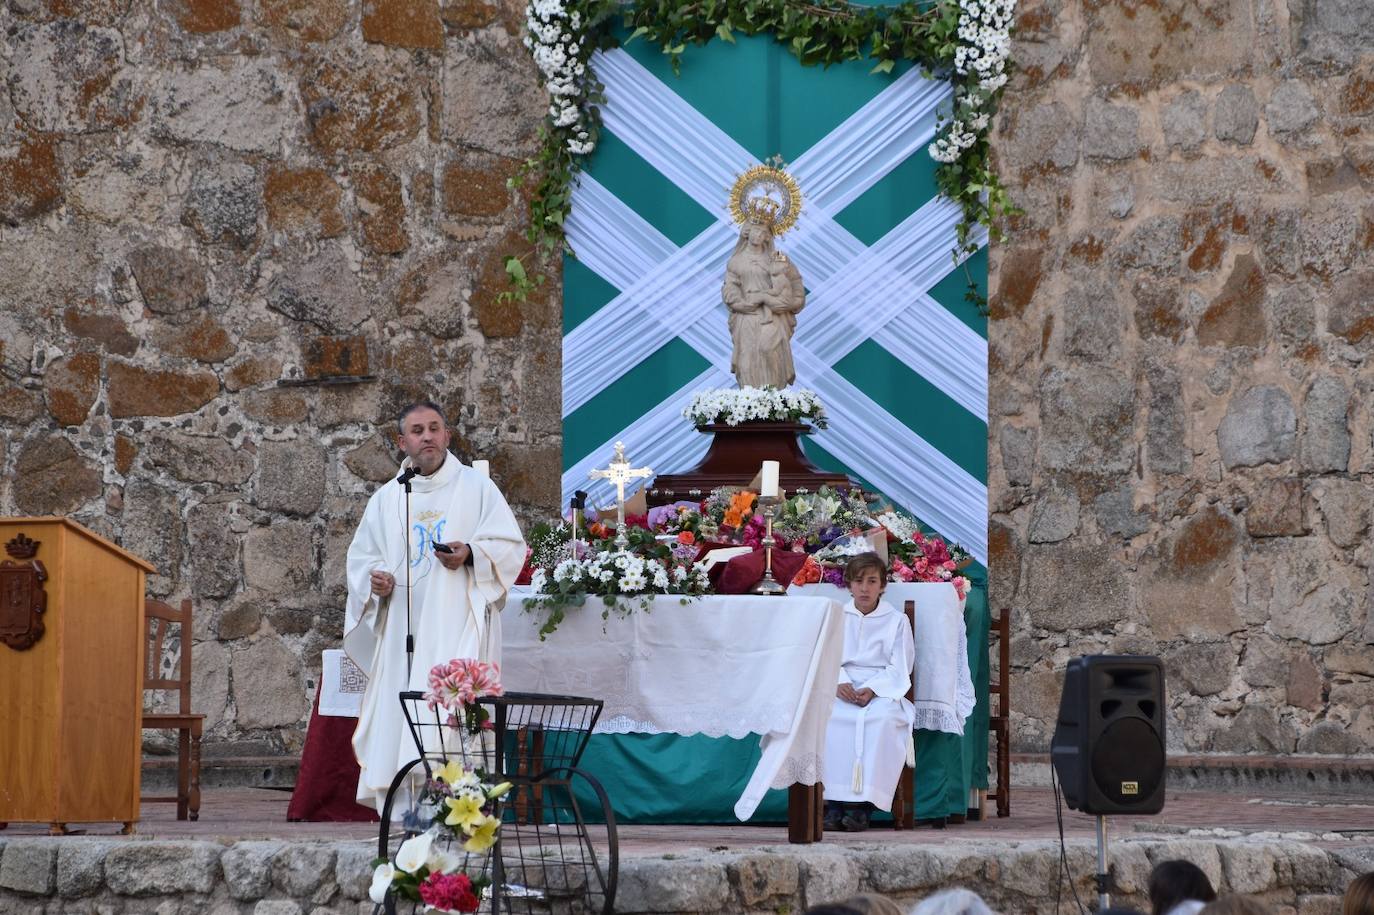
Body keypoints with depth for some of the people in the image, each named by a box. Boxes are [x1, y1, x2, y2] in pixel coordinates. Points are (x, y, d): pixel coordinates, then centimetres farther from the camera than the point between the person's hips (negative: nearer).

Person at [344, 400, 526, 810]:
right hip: (402, 630, 4)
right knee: (396, 721, -1)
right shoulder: (386, 498, 15)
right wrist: (373, 577, -3)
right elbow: (361, 556, 19)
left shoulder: (476, 488, 6)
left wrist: (471, 555, -16)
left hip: (457, 626, -4)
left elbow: (511, 546, 2)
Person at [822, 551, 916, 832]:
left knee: (882, 716, -37)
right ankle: (835, 801, -34)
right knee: (826, 714, -33)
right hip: (843, 691, 2)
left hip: (883, 691, -2)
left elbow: (899, 669, 2)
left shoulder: (897, 621, 11)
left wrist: (871, 690, -16)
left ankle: (862, 803, -37)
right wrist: (839, 684, -16)